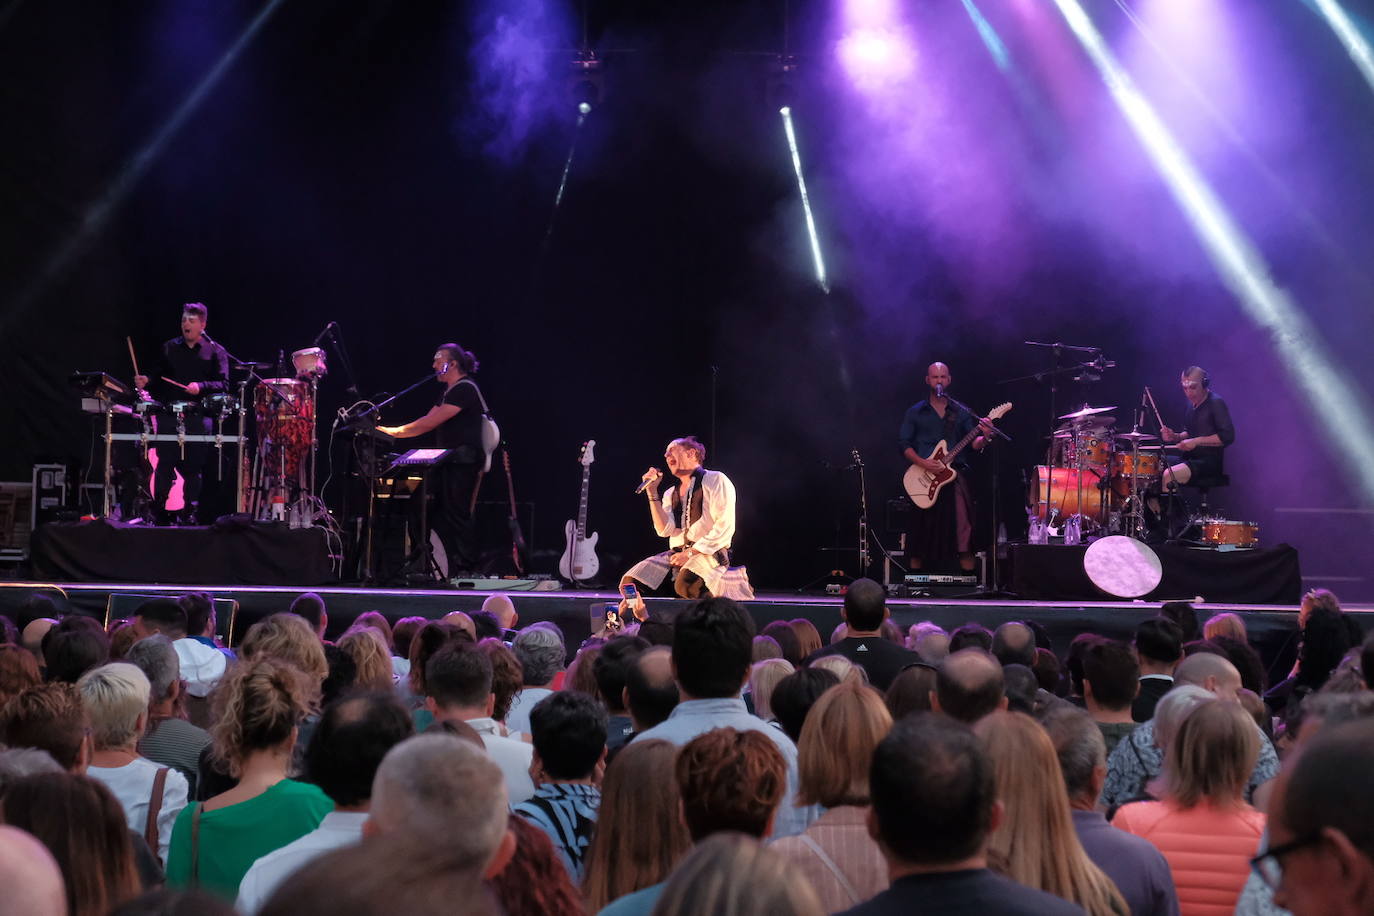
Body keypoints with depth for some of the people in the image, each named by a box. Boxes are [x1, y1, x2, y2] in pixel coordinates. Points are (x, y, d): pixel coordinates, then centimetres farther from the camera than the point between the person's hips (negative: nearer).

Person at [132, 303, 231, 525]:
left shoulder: (215, 352, 9)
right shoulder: (169, 349, 18)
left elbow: (223, 384, -1)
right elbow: (158, 378, 17)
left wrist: (201, 387, -16)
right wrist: (146, 382, -4)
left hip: (199, 417, -2)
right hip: (169, 413, 2)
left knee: (193, 465, -5)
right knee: (165, 462, -7)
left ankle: (189, 512, 2)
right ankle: (159, 512, -2)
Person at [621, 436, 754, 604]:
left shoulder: (716, 480, 2)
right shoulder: (671, 493, 21)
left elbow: (725, 527, -9)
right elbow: (664, 530, 3)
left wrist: (691, 553, -14)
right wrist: (652, 492, -1)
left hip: (710, 553, -5)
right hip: (677, 553, 5)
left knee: (685, 585, -38)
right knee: (630, 583, -18)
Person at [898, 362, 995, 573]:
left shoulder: (961, 412, 13)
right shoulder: (915, 412, 10)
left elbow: (974, 443, 8)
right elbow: (903, 443, 4)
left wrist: (984, 438, -15)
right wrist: (922, 463, -12)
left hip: (955, 474, 1)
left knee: (963, 531, -9)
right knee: (920, 535, 0)